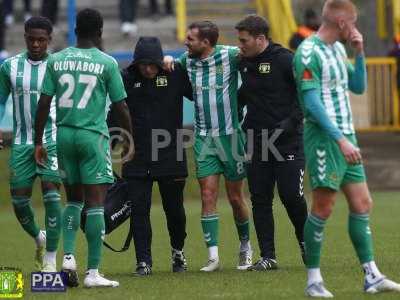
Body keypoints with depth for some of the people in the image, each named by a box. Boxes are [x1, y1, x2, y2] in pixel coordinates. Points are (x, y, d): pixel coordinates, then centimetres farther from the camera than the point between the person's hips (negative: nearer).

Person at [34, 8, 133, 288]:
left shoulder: (56, 60, 4)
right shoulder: (106, 63, -4)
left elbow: (44, 103, 3)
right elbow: (121, 106, -1)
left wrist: (39, 141, 11)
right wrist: (130, 140, 12)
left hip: (65, 135, 4)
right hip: (93, 137, -4)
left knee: (74, 199, 19)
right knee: (96, 203, -2)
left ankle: (69, 256, 3)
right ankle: (93, 272, -5)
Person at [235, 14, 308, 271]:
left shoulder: (285, 60, -11)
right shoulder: (245, 63, 9)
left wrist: (291, 121, -19)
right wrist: (243, 123, 12)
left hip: (288, 141, -6)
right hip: (257, 142, 6)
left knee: (291, 195, -8)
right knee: (260, 199, 2)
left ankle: (305, 240, 19)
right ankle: (268, 256, 6)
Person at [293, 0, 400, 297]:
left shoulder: (338, 48, 13)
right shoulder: (309, 53, -14)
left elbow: (359, 87, 20)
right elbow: (312, 103, -20)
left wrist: (359, 53, 6)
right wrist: (341, 140, -23)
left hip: (346, 137, 9)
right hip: (324, 139, -9)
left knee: (362, 205, 7)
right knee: (323, 209, -6)